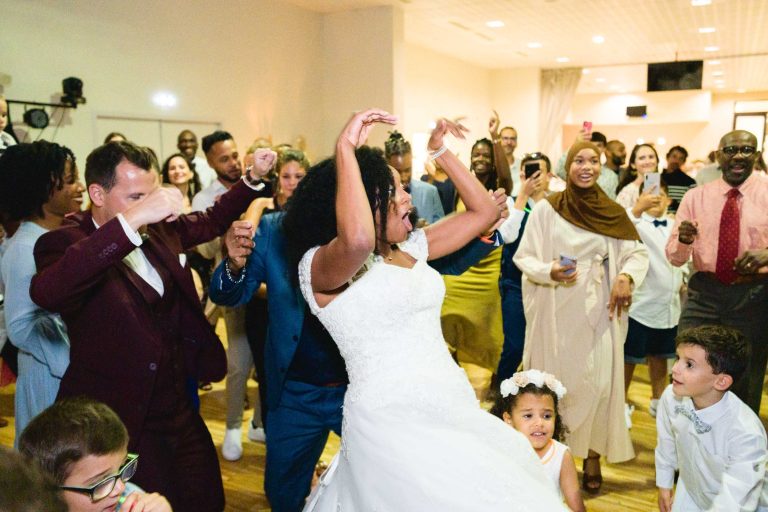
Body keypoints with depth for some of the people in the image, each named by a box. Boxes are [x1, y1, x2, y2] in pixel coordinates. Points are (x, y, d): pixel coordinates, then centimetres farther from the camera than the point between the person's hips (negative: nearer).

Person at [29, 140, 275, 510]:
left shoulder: (158, 229, 3)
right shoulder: (66, 242, -15)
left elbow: (211, 221, 20)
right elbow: (45, 292, -38)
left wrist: (253, 178, 7)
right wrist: (132, 220, -43)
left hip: (180, 409, 6)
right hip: (123, 423, -6)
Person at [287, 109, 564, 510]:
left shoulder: (410, 248, 11)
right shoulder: (317, 265, -11)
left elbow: (484, 212, 16)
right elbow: (358, 239, -36)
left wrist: (440, 152, 11)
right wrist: (345, 147, -26)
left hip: (455, 409, 8)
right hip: (392, 423, -8)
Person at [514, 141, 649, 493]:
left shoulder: (613, 212, 3)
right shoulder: (546, 209, -4)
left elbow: (638, 252, 6)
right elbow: (523, 256, -3)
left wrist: (626, 277, -14)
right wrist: (549, 271, -21)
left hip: (598, 311, 2)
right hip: (556, 311, -1)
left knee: (598, 382, 1)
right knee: (557, 381, 6)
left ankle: (593, 456, 20)